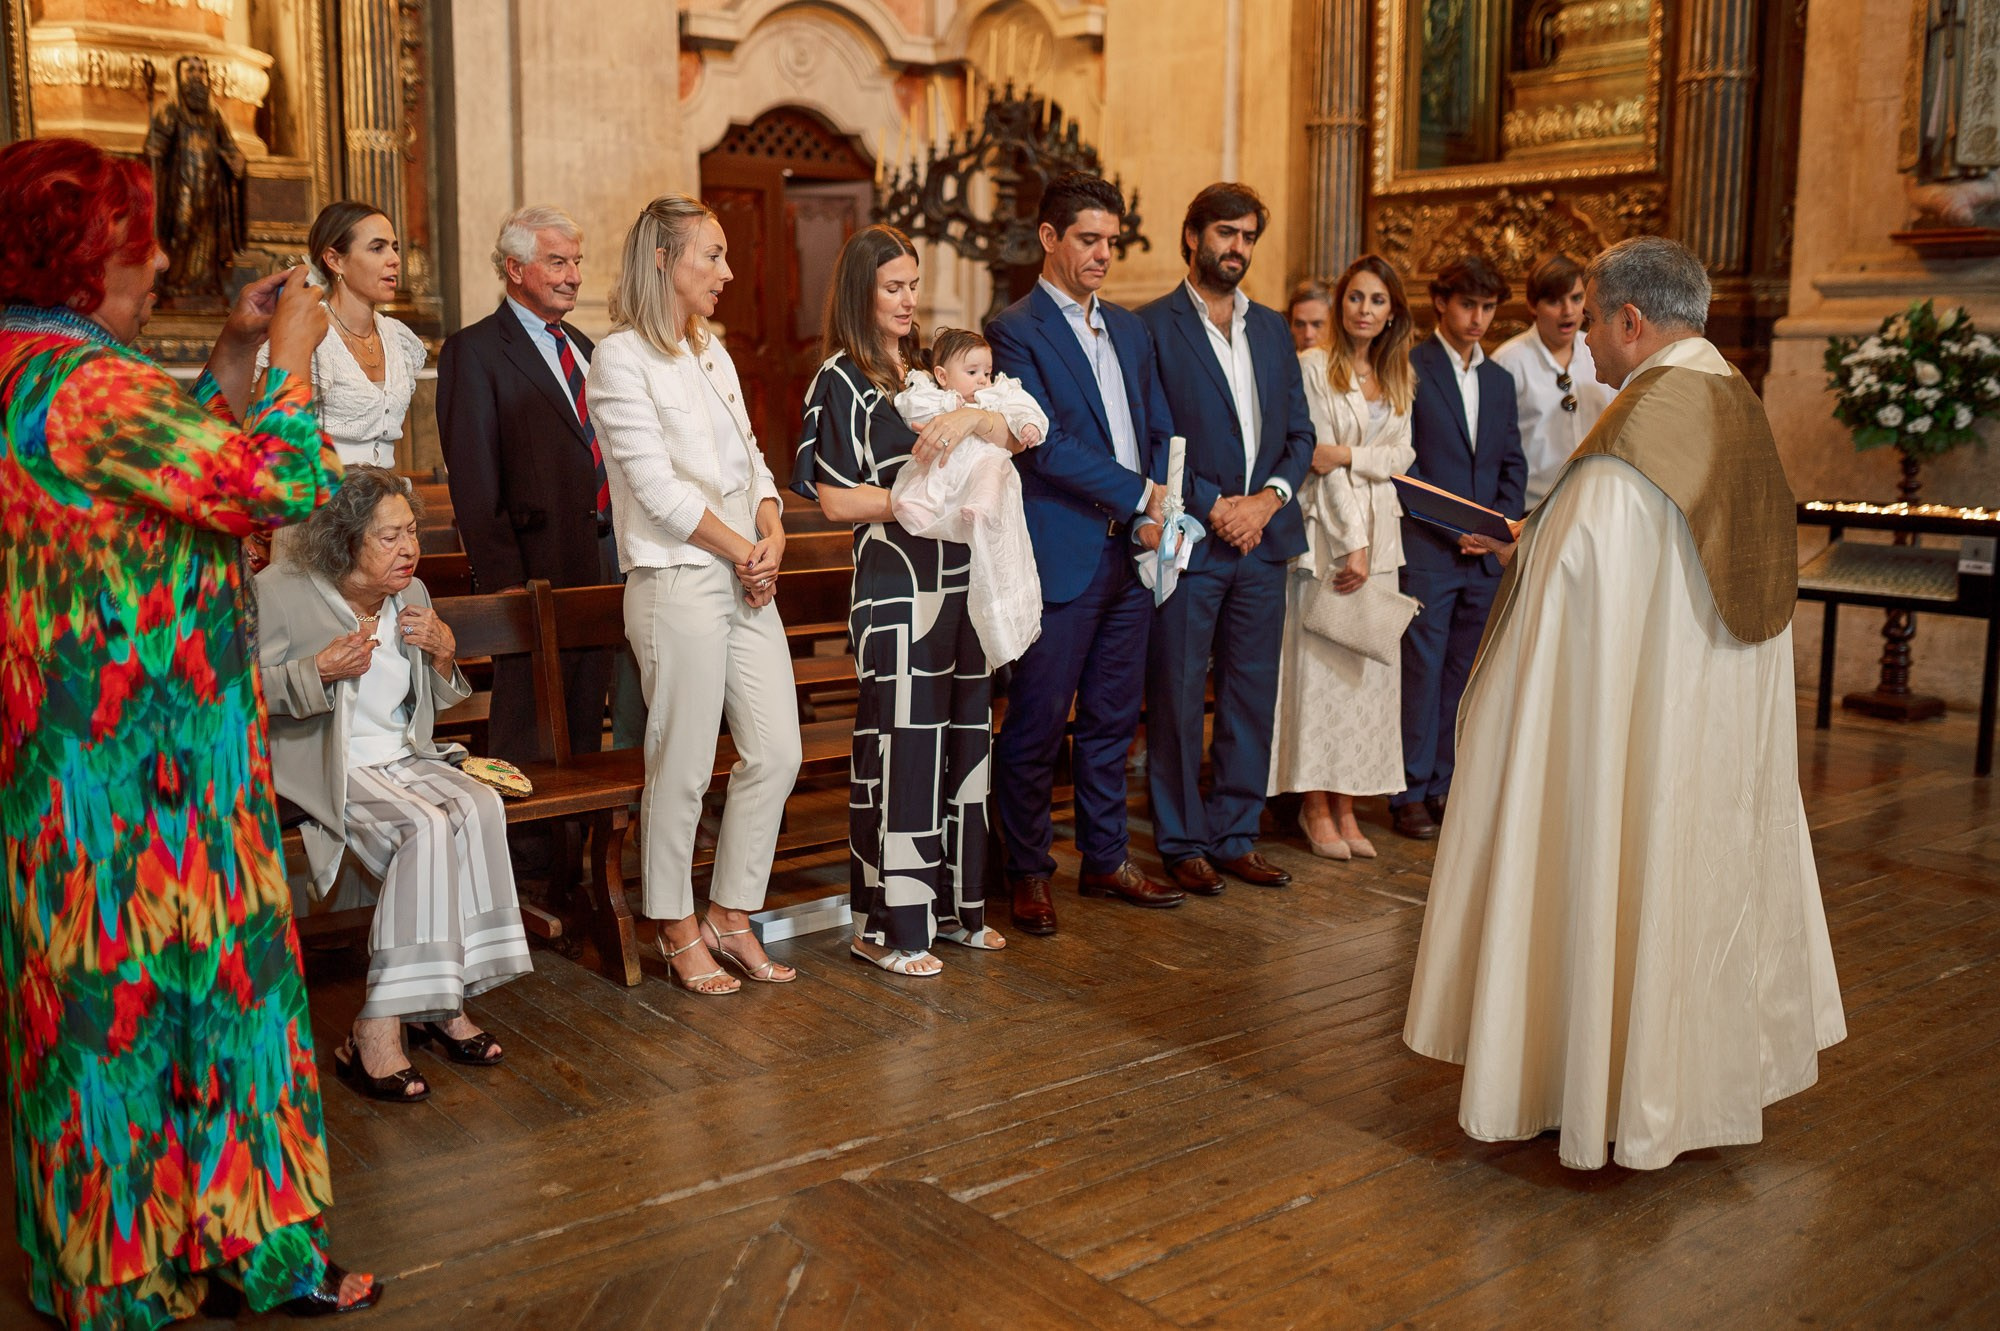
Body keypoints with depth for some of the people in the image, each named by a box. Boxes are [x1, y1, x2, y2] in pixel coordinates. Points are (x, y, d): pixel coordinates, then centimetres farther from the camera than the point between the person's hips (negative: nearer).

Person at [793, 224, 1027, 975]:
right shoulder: (843, 379, -3)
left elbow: (1019, 439, 6)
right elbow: (835, 498, -9)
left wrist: (976, 418, -14)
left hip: (960, 581, 7)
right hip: (896, 584, -7)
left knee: (963, 739, 10)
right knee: (900, 746, -4)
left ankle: (952, 903, 23)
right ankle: (885, 926, 6)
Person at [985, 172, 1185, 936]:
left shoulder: (1130, 329, 17)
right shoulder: (1016, 330, -6)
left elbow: (1160, 430, 17)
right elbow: (1046, 444, -15)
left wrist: (1161, 511, -1)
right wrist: (1140, 495, -14)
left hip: (1131, 556, 7)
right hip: (1060, 556, -7)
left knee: (1113, 719, 14)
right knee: (1037, 724, 2)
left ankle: (1106, 858, 26)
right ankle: (1028, 872, 15)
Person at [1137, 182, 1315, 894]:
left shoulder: (1271, 328, 15)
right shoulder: (1151, 327, -3)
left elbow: (1300, 432, 13)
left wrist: (1269, 497, -4)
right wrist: (1212, 505, -13)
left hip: (1262, 540, 6)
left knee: (1253, 696, 9)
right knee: (1177, 700, 2)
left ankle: (1234, 835, 20)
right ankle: (1182, 842, 14)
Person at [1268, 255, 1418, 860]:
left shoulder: (1400, 377, 15)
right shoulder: (1314, 366, -3)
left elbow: (1401, 456, 7)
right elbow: (1320, 458, -9)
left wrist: (1350, 454, -13)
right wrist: (1350, 543, -12)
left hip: (1380, 533, 6)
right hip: (1325, 531, -6)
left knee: (1368, 669, 5)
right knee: (1320, 664, -5)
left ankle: (1347, 805, 11)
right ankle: (1316, 807, 3)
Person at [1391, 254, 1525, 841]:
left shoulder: (1500, 380, 16)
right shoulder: (1409, 369, -3)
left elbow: (1513, 462, 17)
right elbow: (1401, 461, -8)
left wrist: (1500, 520, 0)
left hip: (1485, 552, 6)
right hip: (1426, 550, -6)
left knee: (1463, 672, 9)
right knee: (1422, 670, -2)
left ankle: (1442, 784, 19)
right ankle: (1410, 792, 7)